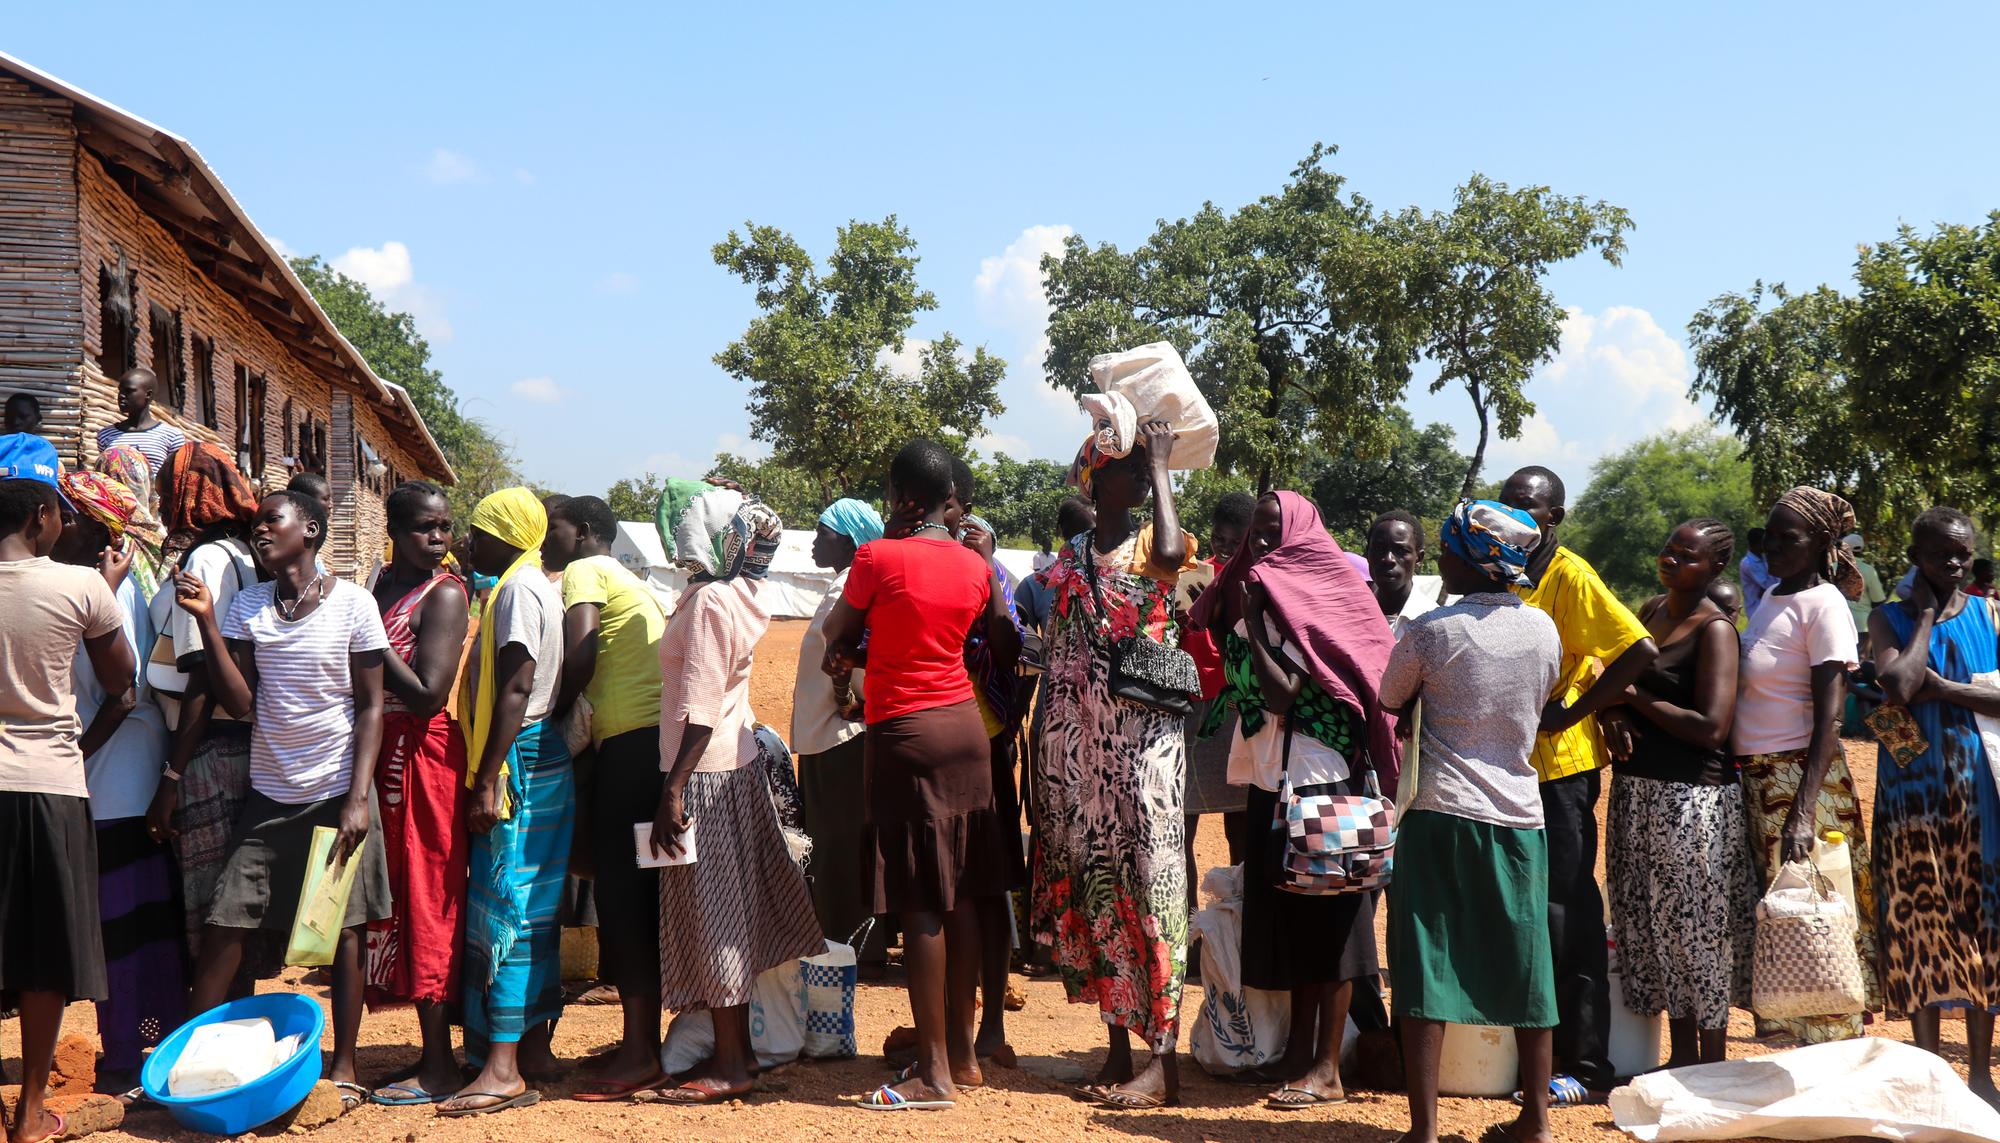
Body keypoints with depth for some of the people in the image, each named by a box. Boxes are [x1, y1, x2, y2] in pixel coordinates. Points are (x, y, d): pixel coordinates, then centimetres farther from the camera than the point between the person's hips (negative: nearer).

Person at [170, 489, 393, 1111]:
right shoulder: (247, 604, 5)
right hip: (267, 795, 3)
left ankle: (343, 1066, 13)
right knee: (223, 923, -1)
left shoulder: (352, 603, -5)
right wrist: (206, 620, -12)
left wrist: (358, 798, -12)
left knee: (342, 929, 3)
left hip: (337, 795, -3)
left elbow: (371, 707, -5)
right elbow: (239, 702, -3)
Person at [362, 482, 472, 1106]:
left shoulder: (445, 594, -10)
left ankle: (438, 1067, 4)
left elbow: (428, 694, -19)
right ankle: (432, 1051, 20)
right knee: (397, 901, 11)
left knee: (427, 904, -4)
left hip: (425, 758, -8)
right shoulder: (379, 584, 12)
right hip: (383, 756, 8)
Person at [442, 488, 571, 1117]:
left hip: (519, 759, -10)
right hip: (543, 757, 10)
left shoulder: (519, 589, -12)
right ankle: (534, 1046, 20)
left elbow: (515, 693, -21)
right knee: (532, 908, 13)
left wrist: (488, 781, -24)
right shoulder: (539, 586, 18)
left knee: (504, 906, -10)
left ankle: (503, 1067, -10)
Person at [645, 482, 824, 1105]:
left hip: (707, 773, -9)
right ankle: (737, 1048, 23)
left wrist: (674, 788, -22)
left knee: (712, 915, -2)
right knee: (729, 913, 14)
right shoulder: (741, 594, 10)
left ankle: (730, 1066, 5)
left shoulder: (710, 600, -17)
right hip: (737, 761, 9)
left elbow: (700, 708, -22)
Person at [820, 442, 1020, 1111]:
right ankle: (962, 1051, 22)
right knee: (960, 897, 13)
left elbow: (838, 641, 2)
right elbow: (1008, 648, 18)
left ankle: (934, 1074, 0)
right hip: (965, 728, 6)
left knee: (920, 907, -4)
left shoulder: (878, 558, -10)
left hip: (904, 734, -6)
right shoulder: (975, 566, 6)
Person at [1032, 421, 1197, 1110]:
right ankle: (1119, 1049, 14)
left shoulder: (1155, 543, 3)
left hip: (1146, 738, -4)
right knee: (1091, 886, 5)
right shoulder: (1069, 558, 15)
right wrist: (1042, 754, 11)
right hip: (1077, 743, 4)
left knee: (1149, 881, -7)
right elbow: (1053, 656, 16)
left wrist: (1160, 463, -13)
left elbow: (1171, 553, -25)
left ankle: (1163, 1062, -5)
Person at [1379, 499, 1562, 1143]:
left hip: (1440, 812, -4)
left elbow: (1390, 705, 5)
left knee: (1426, 965, 1)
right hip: (1519, 814, 4)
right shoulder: (1543, 629, 2)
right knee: (1525, 966, 13)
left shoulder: (1431, 631, -10)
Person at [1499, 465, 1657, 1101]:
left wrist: (1569, 714, -17)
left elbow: (1640, 651, -19)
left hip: (1561, 766, -8)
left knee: (1566, 913, -3)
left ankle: (1586, 1068, 5)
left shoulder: (1570, 575, -11)